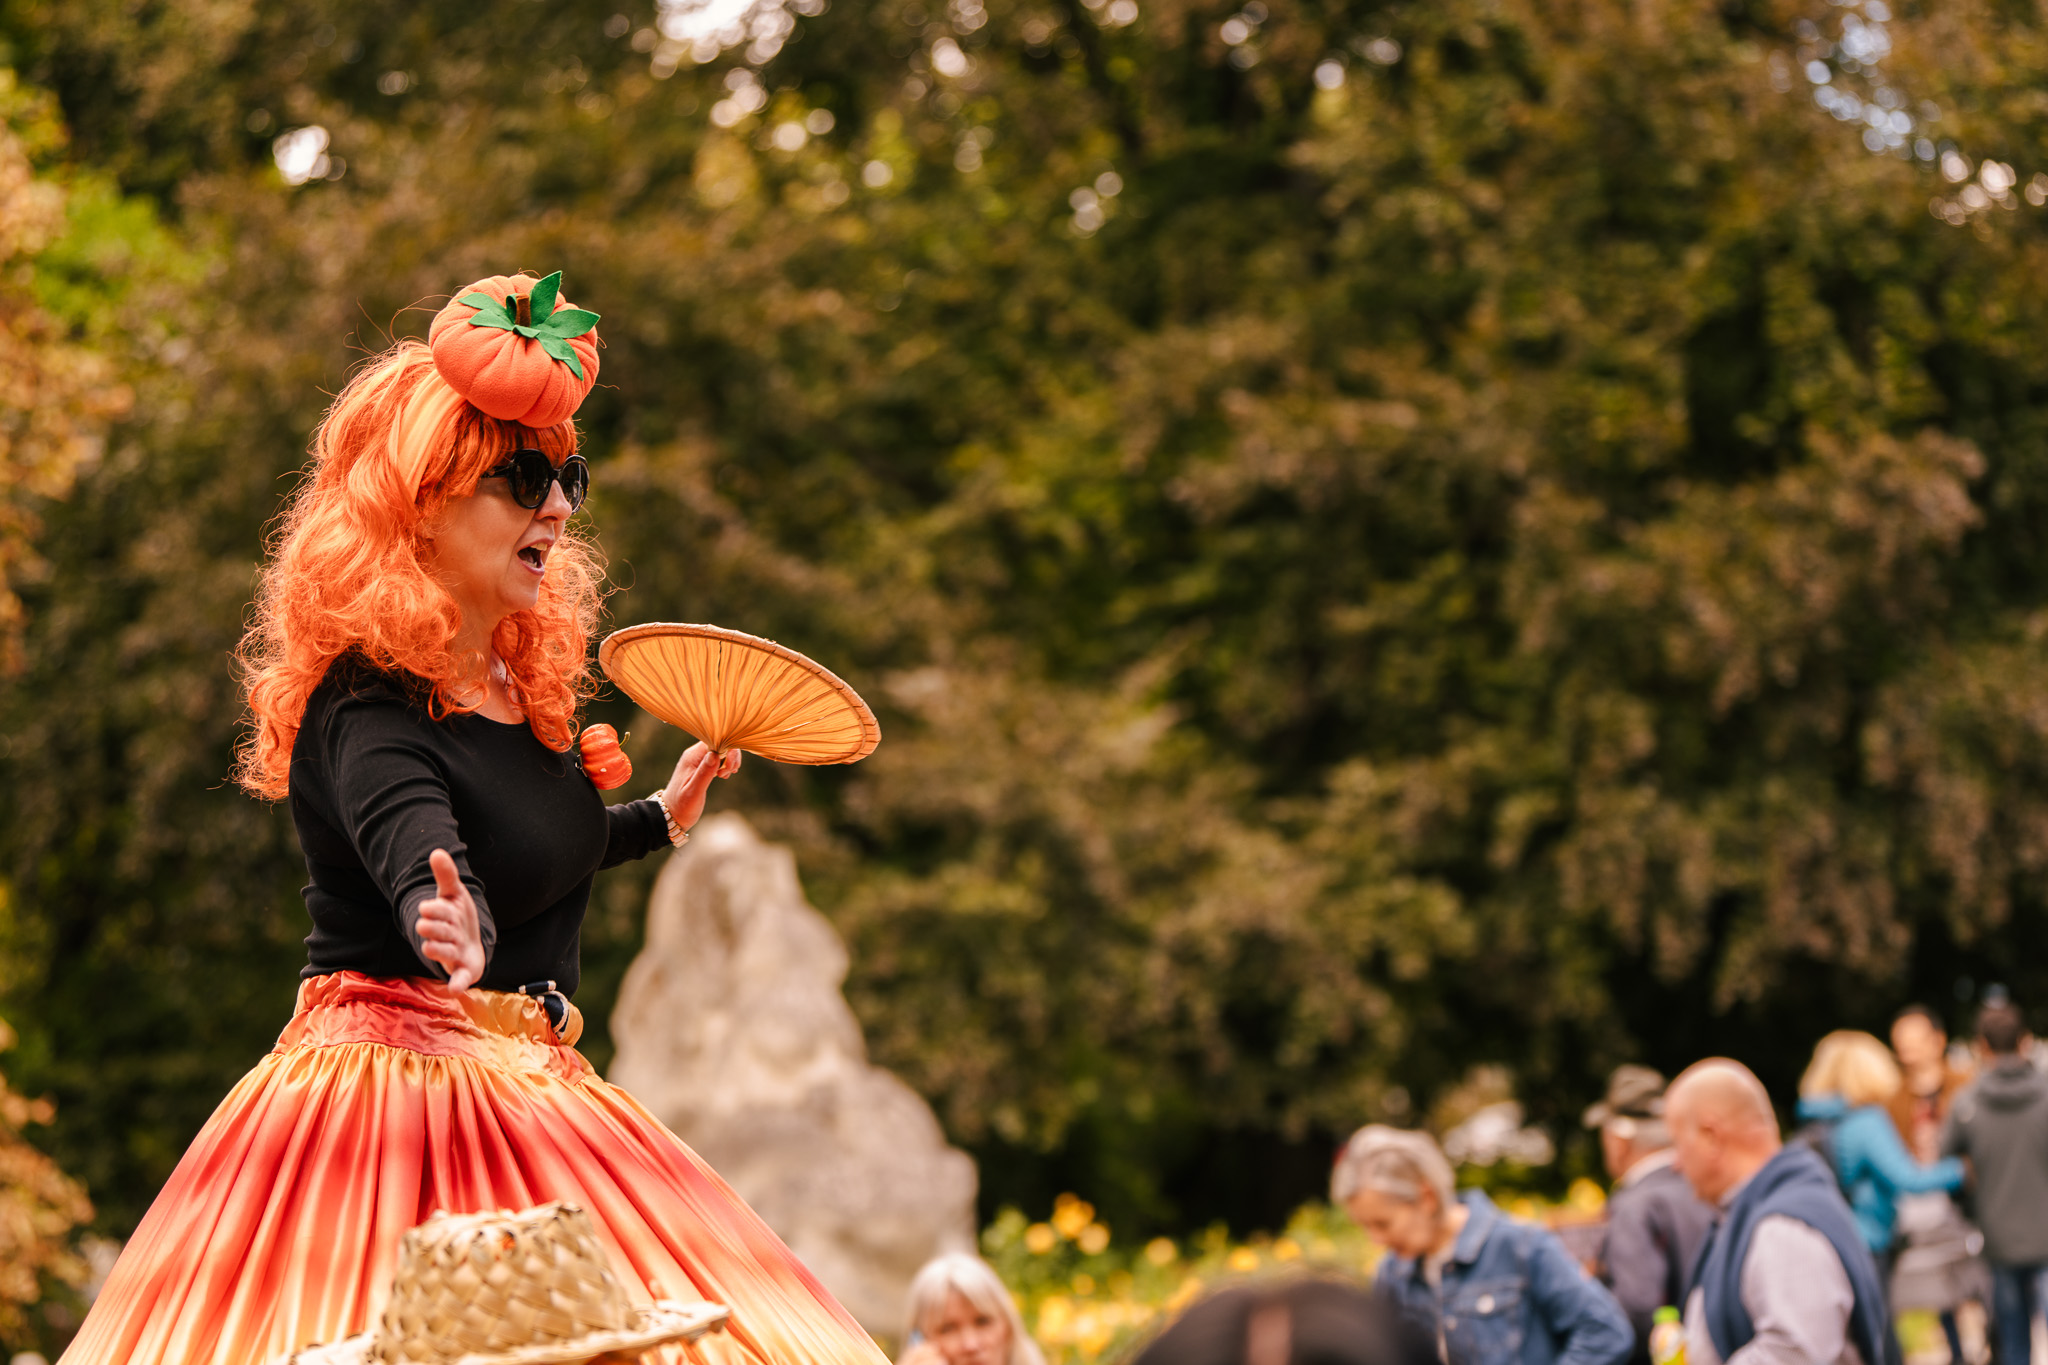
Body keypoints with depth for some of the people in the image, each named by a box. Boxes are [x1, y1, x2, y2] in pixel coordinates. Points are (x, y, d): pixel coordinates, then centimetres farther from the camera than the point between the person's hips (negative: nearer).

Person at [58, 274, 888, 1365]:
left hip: (528, 1091, 9)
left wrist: (662, 819, 35)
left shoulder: (517, 687, 11)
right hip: (395, 1079, -9)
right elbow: (415, 853, -39)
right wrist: (446, 924, -59)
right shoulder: (367, 708, -18)